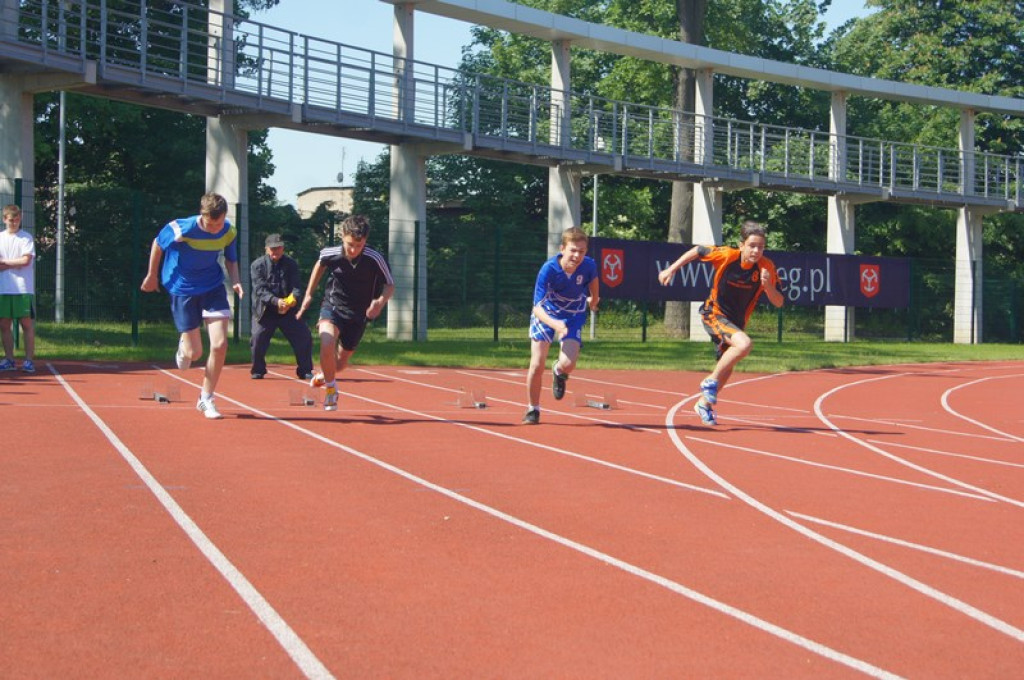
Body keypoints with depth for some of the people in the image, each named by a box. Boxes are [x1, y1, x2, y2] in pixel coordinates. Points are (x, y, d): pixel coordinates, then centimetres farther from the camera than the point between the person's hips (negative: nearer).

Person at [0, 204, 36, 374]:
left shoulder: (26, 238, 1)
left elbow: (26, 260, -10)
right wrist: (16, 263, -7)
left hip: (23, 289, -4)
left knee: (27, 324, -5)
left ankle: (29, 360, -3)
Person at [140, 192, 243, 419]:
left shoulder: (229, 232, -13)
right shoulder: (180, 229, -24)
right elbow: (157, 245, -4)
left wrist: (235, 281, -15)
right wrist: (152, 276, 8)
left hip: (213, 287, 2)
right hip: (182, 288, -2)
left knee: (220, 344, -12)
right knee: (194, 353, -2)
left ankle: (206, 399, 7)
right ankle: (184, 345, 40)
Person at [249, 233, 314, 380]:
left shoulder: (291, 264, 3)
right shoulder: (257, 265, -4)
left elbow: (297, 286, -6)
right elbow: (260, 289, -15)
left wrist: (293, 299, -30)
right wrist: (276, 301, -32)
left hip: (288, 311, 2)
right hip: (265, 311, -2)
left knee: (304, 337, -5)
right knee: (258, 339, -13)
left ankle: (305, 370, 10)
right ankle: (257, 371, 10)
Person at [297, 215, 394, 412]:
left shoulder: (374, 259, -22)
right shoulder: (330, 254, -16)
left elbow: (390, 285, -10)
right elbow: (320, 265, 9)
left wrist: (380, 301, -32)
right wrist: (309, 294, 13)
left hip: (358, 315, 1)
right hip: (332, 306, -1)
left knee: (340, 362, 13)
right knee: (327, 344, -31)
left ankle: (323, 376, 51)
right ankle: (331, 386, -5)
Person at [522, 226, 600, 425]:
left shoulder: (589, 265, -23)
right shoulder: (548, 269, -31)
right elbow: (538, 306, -34)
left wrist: (593, 301, 23)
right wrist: (555, 324, -52)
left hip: (574, 316, 1)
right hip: (546, 314, -1)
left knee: (568, 363, -18)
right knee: (537, 365, -9)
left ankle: (559, 372, 23)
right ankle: (532, 410, 14)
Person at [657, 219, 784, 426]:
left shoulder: (767, 267, -15)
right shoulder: (726, 255, -21)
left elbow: (778, 303, -12)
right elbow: (697, 251, -4)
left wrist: (768, 286, -31)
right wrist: (671, 269, -5)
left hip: (736, 322, 5)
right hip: (714, 313, -5)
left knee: (726, 370, 18)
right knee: (744, 344, -32)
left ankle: (704, 403, 45)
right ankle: (711, 381, -13)